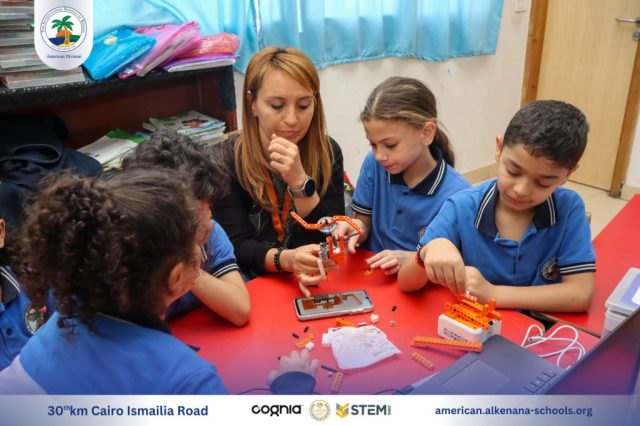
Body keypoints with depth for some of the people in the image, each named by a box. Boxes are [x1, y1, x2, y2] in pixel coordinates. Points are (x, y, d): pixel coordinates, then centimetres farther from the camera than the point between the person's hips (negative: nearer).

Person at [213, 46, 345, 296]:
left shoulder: (328, 153, -5)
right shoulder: (227, 160, -10)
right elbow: (237, 247, -12)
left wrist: (299, 181, -25)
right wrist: (286, 259, -32)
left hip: (317, 286, 3)